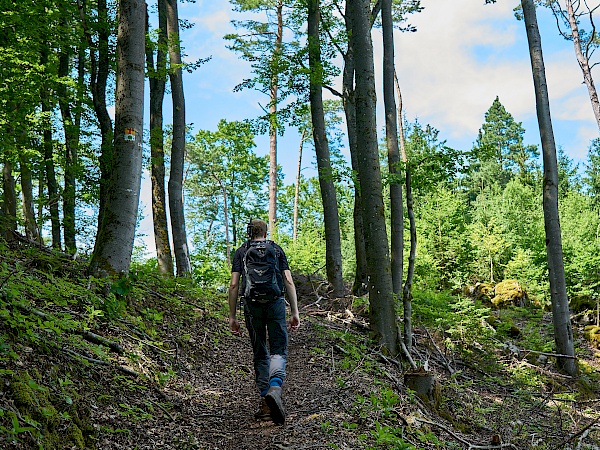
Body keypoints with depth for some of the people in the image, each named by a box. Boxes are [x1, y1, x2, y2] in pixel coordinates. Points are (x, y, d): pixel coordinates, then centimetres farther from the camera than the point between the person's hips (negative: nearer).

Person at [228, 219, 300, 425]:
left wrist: (232, 317, 7)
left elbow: (234, 285, 3)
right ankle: (275, 388, -24)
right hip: (276, 302, -1)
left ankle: (265, 402, 11)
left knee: (260, 354, 12)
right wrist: (295, 312, 4)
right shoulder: (277, 249, 12)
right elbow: (289, 281, 3)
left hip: (252, 305, 1)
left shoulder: (241, 252, 11)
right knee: (278, 351, 3)